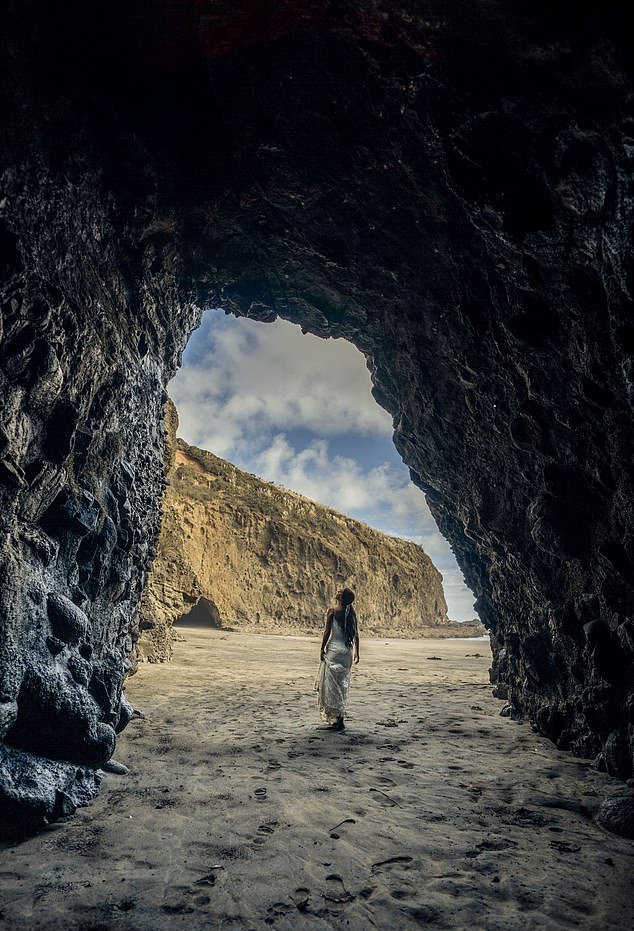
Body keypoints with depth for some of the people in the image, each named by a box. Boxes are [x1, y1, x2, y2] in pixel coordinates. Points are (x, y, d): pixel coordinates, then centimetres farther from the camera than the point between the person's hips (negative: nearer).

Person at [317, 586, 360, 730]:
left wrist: (322, 649, -2)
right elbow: (356, 634, 5)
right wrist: (356, 651, 13)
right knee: (343, 683, 15)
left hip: (334, 649, -5)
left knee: (332, 683, 3)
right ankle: (340, 717, 21)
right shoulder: (351, 612, 3)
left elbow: (327, 632, -10)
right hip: (347, 651, 5)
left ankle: (337, 719, 2)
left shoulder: (332, 611, -10)